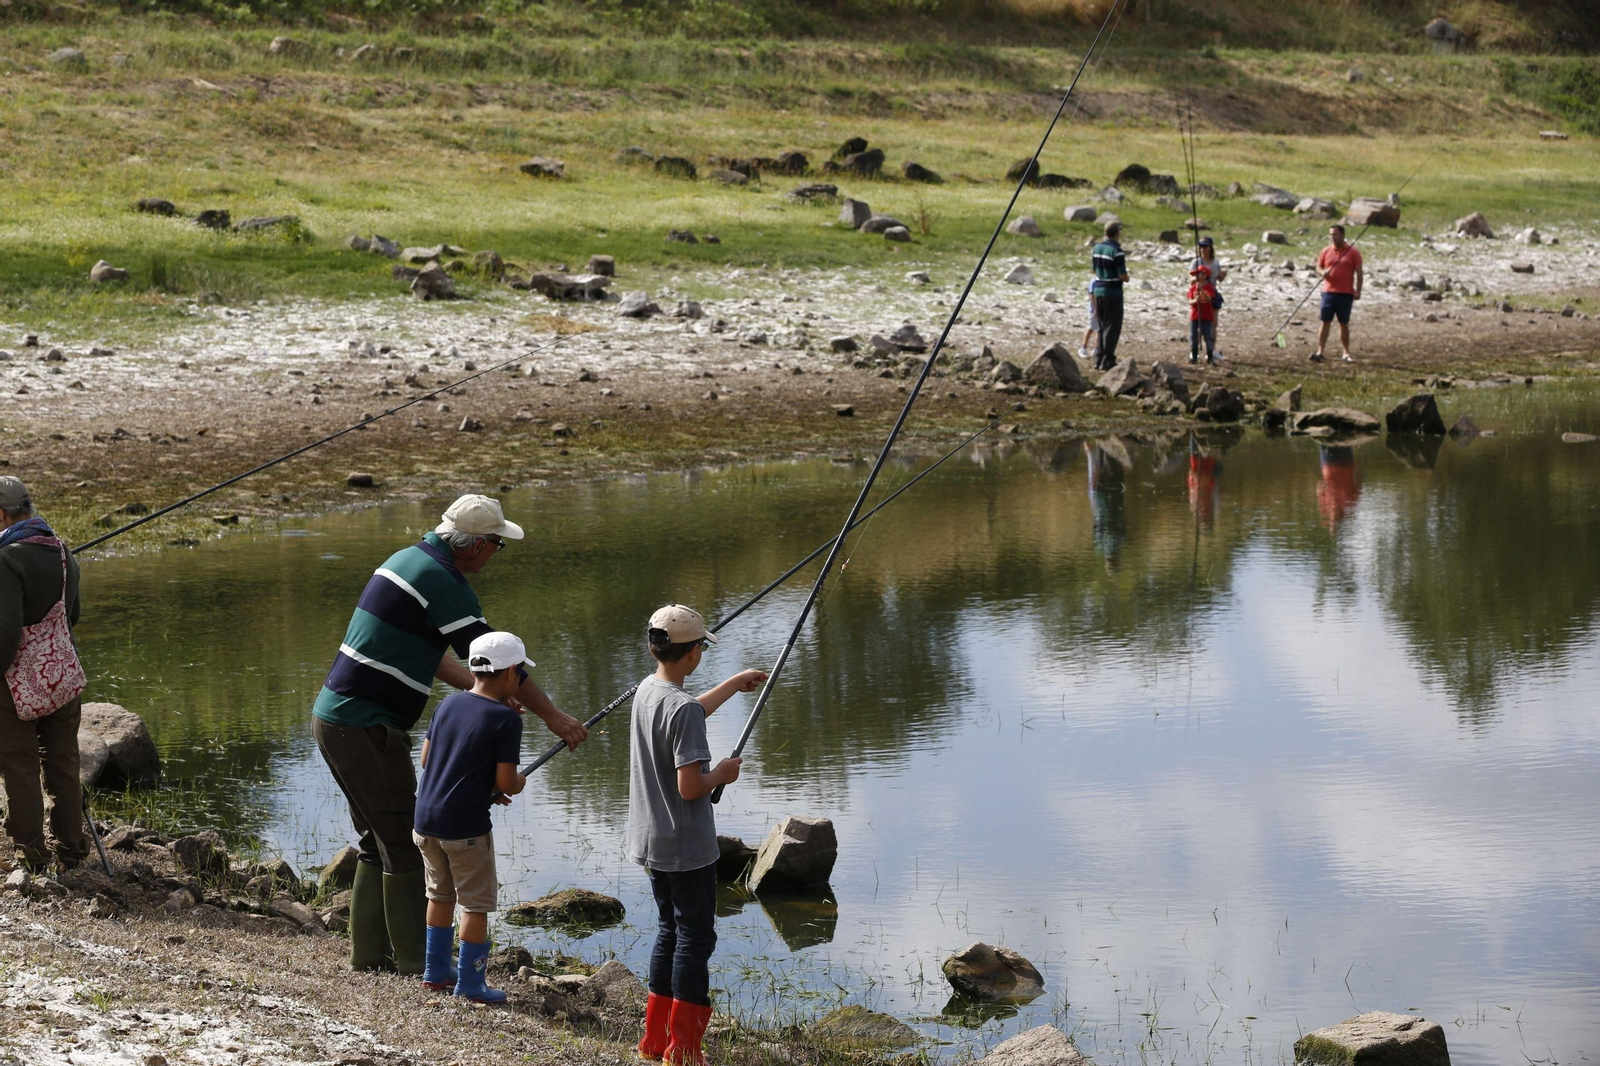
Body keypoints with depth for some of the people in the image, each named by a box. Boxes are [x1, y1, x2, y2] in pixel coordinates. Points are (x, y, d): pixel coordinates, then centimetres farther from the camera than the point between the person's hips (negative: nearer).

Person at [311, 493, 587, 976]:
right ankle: (417, 964, 2)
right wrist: (552, 715, -4)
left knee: (380, 841, 18)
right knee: (405, 846, -3)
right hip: (365, 729, -10)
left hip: (333, 718, 10)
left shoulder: (408, 558, 14)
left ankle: (369, 952, 23)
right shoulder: (443, 582, -16)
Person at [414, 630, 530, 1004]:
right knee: (475, 903, 5)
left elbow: (426, 758, 14)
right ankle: (470, 982, 8)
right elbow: (505, 782, -15)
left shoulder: (449, 703, 8)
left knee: (441, 894, 22)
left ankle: (436, 970, 29)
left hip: (425, 819, 7)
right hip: (466, 826, -7)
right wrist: (518, 784, 10)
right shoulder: (506, 719, -11)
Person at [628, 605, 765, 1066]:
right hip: (686, 849, -9)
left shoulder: (646, 691, 5)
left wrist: (734, 684, 35)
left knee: (669, 932, 18)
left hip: (650, 844, 9)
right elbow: (690, 787, -26)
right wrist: (722, 773, -6)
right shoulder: (683, 709, -22)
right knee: (694, 939, 0)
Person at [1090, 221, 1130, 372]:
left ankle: (1099, 359, 16)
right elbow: (1123, 276, -18)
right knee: (1112, 328, 0)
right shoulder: (1116, 251, -16)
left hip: (1098, 290, 7)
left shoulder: (1097, 248, 7)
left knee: (1102, 327, 15)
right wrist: (1126, 278, 2)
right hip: (1113, 292, -7)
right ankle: (1107, 361, -1)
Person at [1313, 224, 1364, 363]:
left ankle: (1346, 353, 11)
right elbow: (1318, 267, 15)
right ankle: (1320, 351, 2)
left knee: (1344, 324, 5)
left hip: (1346, 294, -2)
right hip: (1329, 292, 2)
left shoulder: (1353, 252, -1)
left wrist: (1358, 290, -7)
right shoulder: (1326, 251, 8)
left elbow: (1359, 272, 0)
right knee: (1326, 322, 0)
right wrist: (1322, 272, -10)